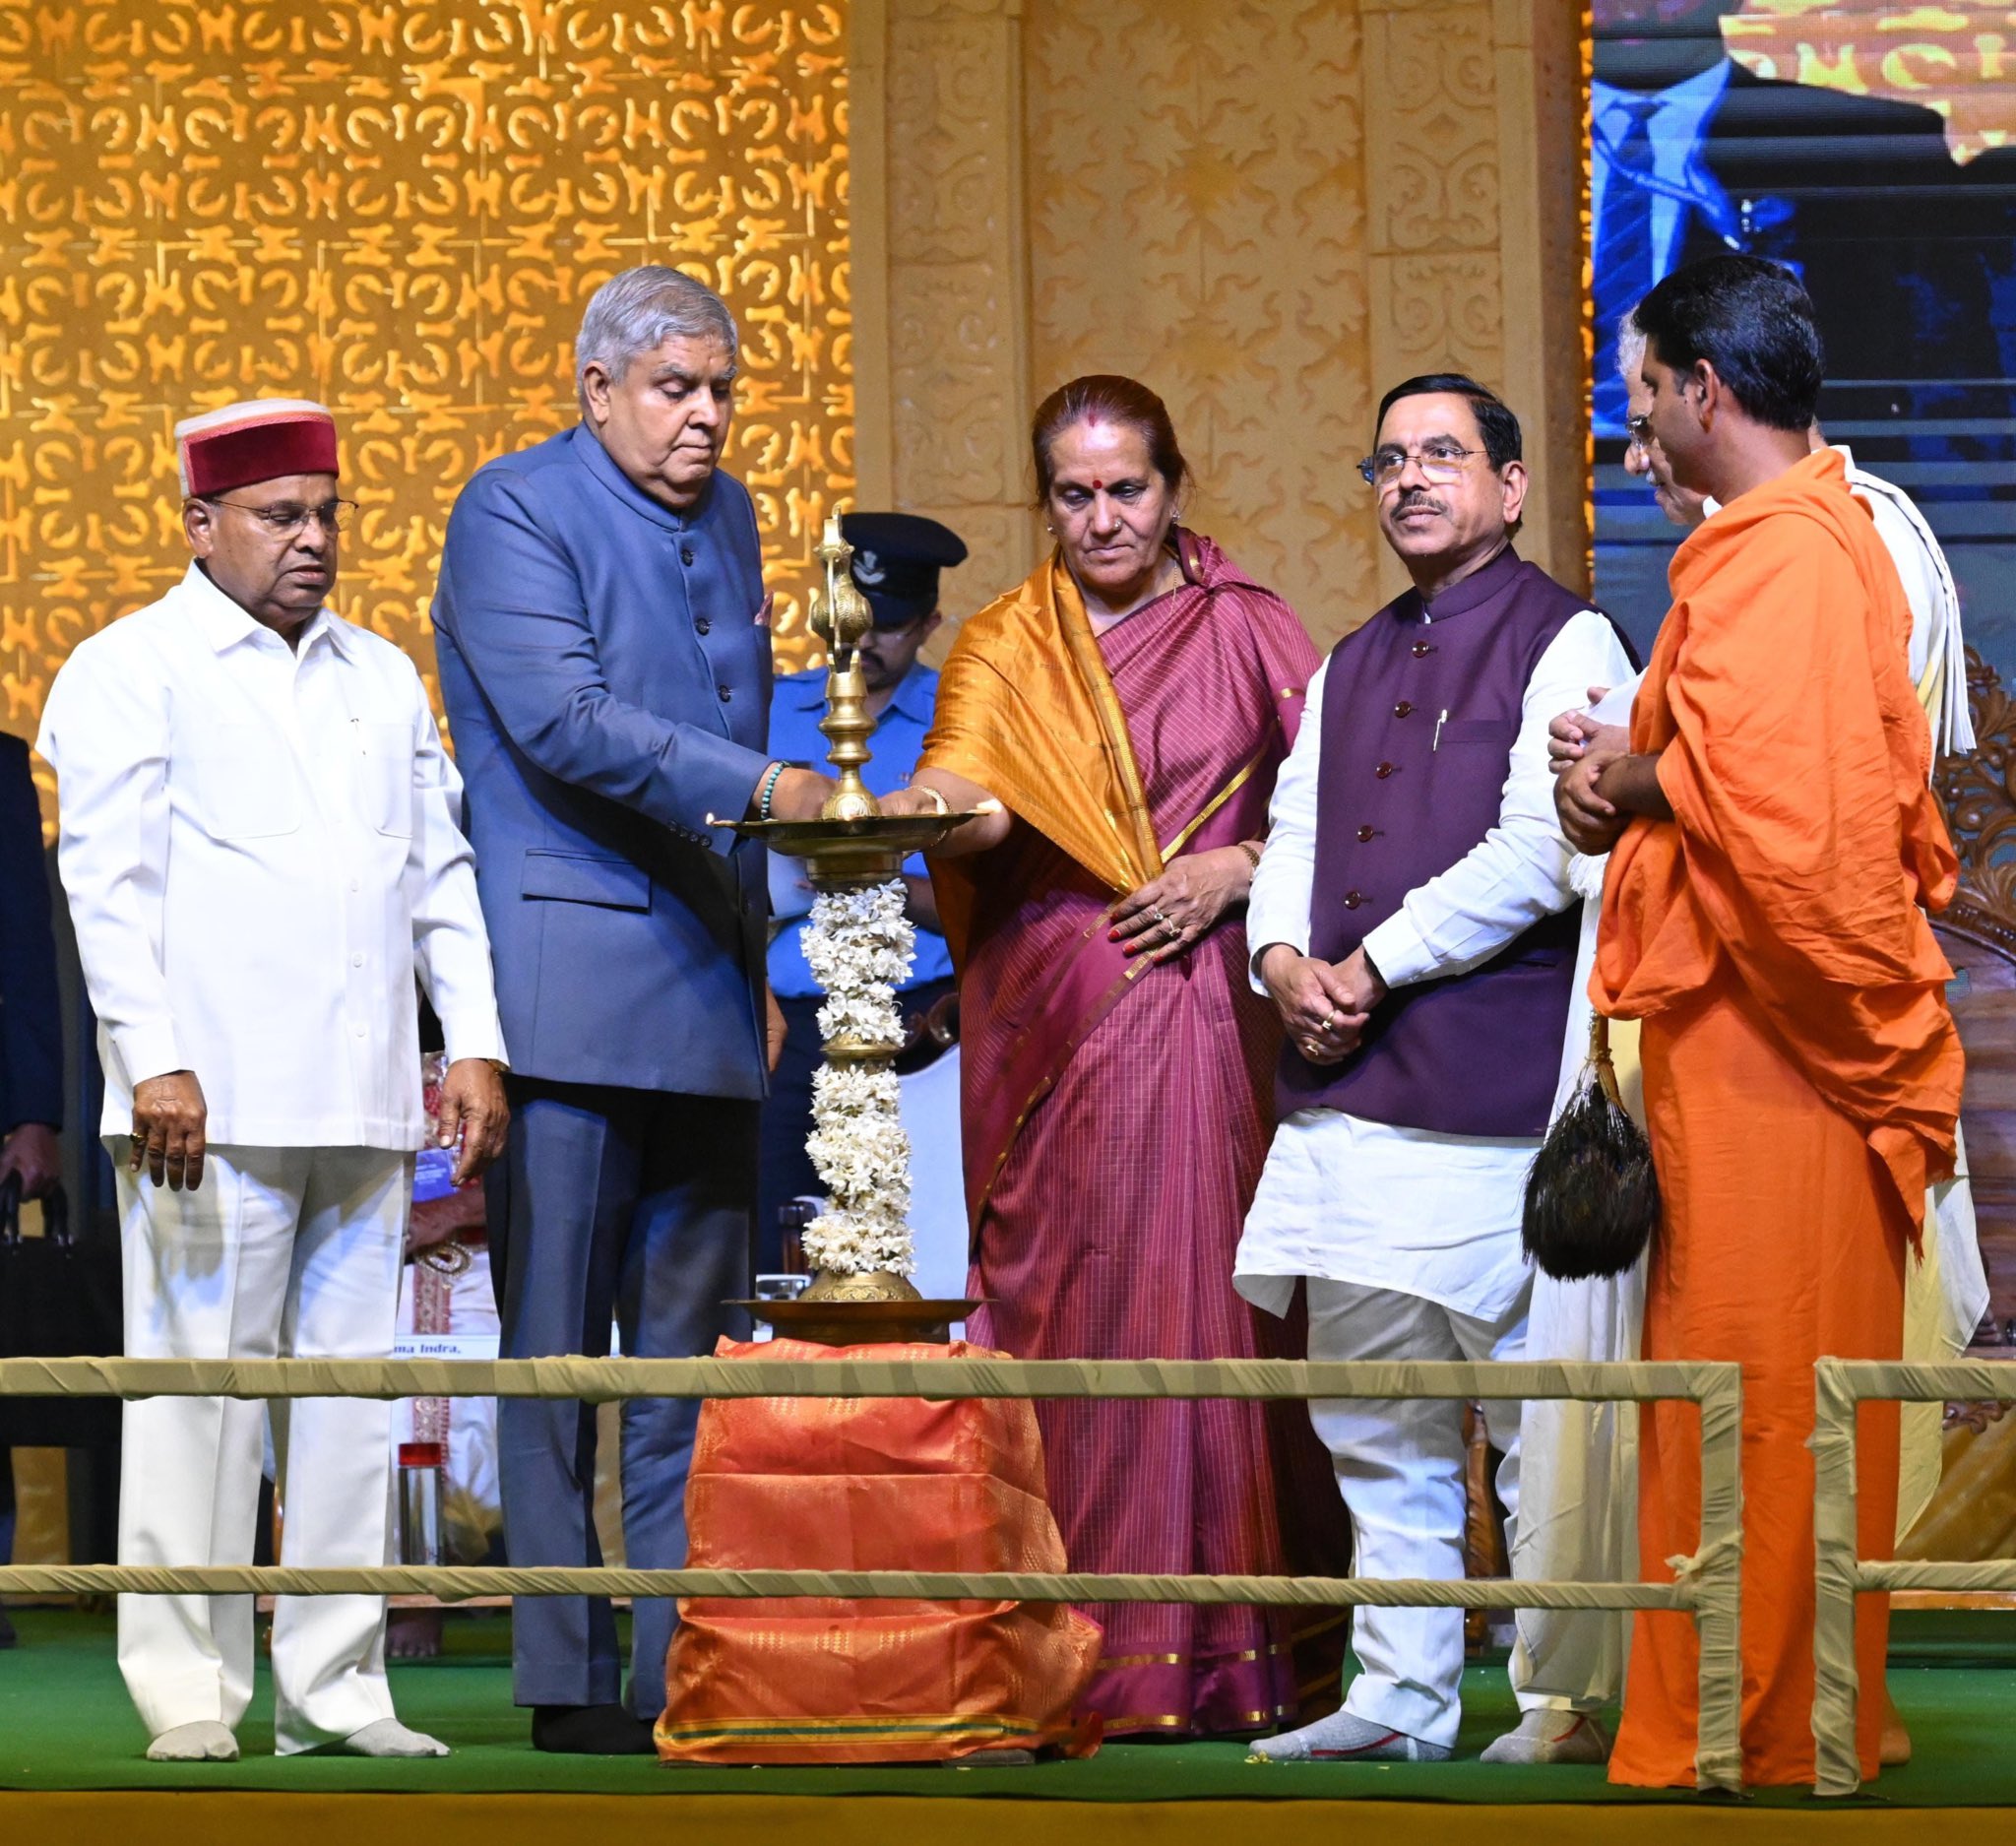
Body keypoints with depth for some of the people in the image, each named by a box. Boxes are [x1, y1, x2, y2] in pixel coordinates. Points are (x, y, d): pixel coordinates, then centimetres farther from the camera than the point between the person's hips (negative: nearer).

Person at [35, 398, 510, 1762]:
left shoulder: (382, 676, 21)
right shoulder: (132, 669, 4)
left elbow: (441, 870, 21)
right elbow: (107, 879, -4)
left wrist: (475, 1046, 10)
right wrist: (153, 1060, -14)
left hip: (367, 1104, 5)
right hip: (211, 1103, -5)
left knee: (353, 1388, 5)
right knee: (201, 1382, -6)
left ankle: (334, 1687, 9)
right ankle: (190, 1692, -2)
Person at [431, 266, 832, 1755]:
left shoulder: (726, 516, 18)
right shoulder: (515, 511, -4)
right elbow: (561, 720, -17)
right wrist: (753, 783, -24)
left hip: (707, 992, 7)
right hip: (567, 995, -7)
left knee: (693, 1352, 6)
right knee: (556, 1348, -3)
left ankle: (683, 1670, 9)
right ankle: (567, 1677, 0)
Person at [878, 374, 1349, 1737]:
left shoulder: (1242, 629, 9)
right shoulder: (1004, 650, 11)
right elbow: (971, 796, -7)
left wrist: (1238, 868, -8)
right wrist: (912, 809, -29)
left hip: (1199, 1021, -1)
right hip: (1047, 1026, 2)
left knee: (1196, 1304, -7)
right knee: (1054, 1311, -3)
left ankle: (1208, 1661, -4)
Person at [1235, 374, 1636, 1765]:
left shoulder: (1566, 642, -2)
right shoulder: (1351, 668, 21)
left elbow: (1540, 851, -12)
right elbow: (1294, 830, 19)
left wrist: (1373, 966, -11)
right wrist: (1285, 960, -2)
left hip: (1494, 1093, -7)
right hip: (1344, 1083, 7)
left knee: (1540, 1424, -4)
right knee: (1375, 1426, 10)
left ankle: (1574, 1703, 3)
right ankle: (1401, 1698, 16)